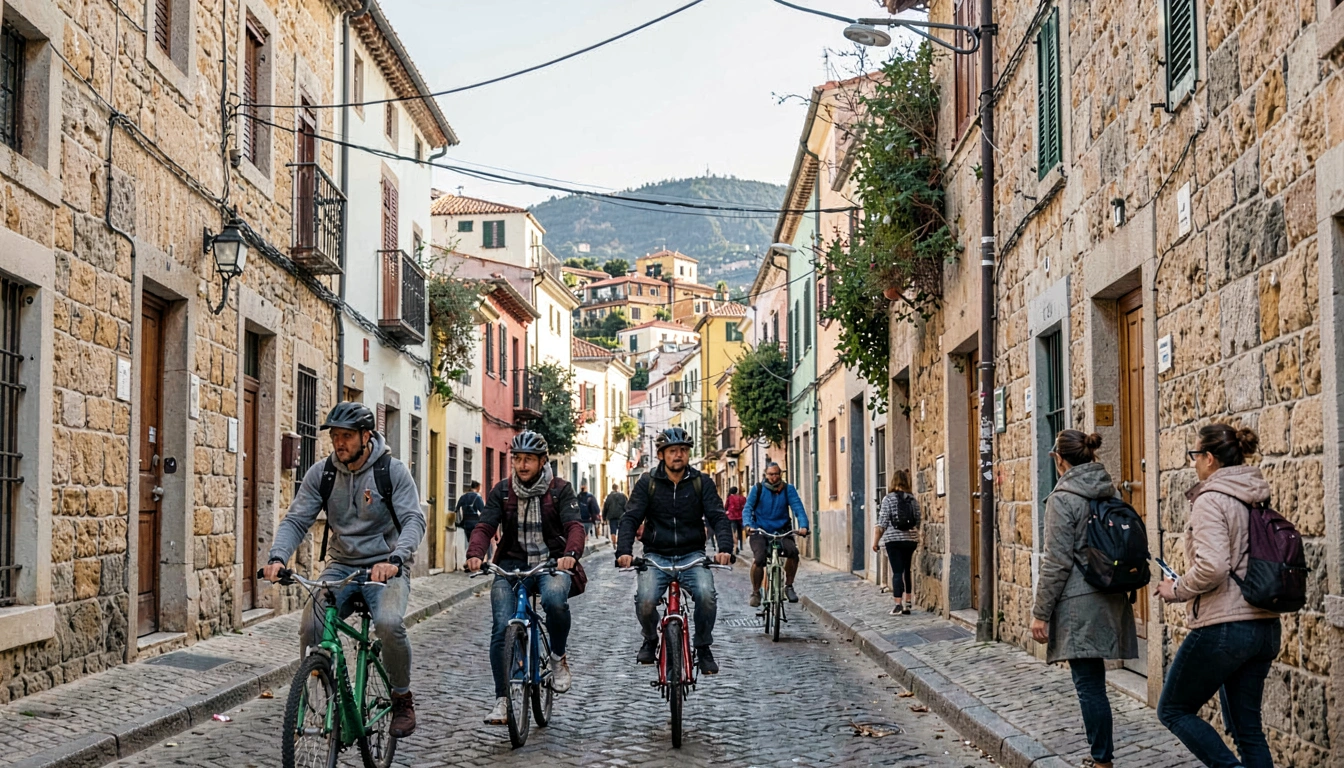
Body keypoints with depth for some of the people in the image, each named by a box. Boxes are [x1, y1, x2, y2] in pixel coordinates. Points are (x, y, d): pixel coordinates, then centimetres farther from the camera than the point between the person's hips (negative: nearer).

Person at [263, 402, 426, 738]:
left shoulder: (393, 471, -9)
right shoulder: (321, 473, 1)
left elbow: (414, 520, -18)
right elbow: (296, 520, -2)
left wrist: (394, 559, -37)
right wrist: (278, 557, -23)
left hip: (385, 568, -3)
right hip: (340, 567, 3)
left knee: (389, 623, -31)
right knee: (311, 626, -22)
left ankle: (402, 698, -6)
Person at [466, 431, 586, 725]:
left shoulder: (560, 489, 2)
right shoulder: (502, 491, 7)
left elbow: (574, 526, -11)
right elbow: (485, 526, -3)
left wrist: (571, 554, -34)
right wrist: (475, 554, -25)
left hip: (552, 563, -2)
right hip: (512, 564, 2)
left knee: (555, 599, -35)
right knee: (502, 628, -17)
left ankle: (559, 657, -7)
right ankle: (502, 700, -7)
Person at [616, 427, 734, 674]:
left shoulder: (701, 482, 3)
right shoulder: (647, 482, 1)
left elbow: (718, 517, -5)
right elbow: (630, 518, -6)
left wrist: (725, 548, -24)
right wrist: (623, 551, -24)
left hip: (692, 555, 0)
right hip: (656, 556, 0)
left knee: (706, 595, -28)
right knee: (645, 601, -25)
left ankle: (703, 648, -2)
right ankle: (650, 640, 8)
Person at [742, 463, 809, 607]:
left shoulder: (788, 489, 3)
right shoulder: (758, 489, 2)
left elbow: (798, 508, -8)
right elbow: (747, 508, -6)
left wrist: (803, 526, -27)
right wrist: (747, 525, -26)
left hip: (781, 531, 1)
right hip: (759, 531, -1)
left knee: (793, 551, -27)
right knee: (759, 559, -25)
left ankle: (789, 586, -6)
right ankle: (755, 592, -2)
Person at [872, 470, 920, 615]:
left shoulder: (888, 499, -7)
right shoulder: (913, 499, 5)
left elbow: (882, 523, -8)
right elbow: (918, 522, 10)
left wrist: (875, 541, 0)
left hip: (893, 539, -4)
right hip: (911, 539, 4)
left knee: (897, 572, -3)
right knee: (907, 571, 12)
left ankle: (898, 604, -6)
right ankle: (908, 602, 14)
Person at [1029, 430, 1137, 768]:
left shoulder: (1063, 498, -12)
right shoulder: (1109, 493, 10)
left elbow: (1057, 562, -14)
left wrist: (1041, 612, -9)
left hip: (1079, 602, -8)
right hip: (1110, 599, 8)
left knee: (1089, 684, -4)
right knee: (1093, 681, 15)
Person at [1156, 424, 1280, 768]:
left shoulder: (1210, 500, -14)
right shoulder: (1257, 500, 11)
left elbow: (1212, 567, -25)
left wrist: (1178, 590, -7)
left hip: (1223, 629, -8)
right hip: (1265, 628, 8)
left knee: (1173, 710, 8)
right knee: (1247, 727, 14)